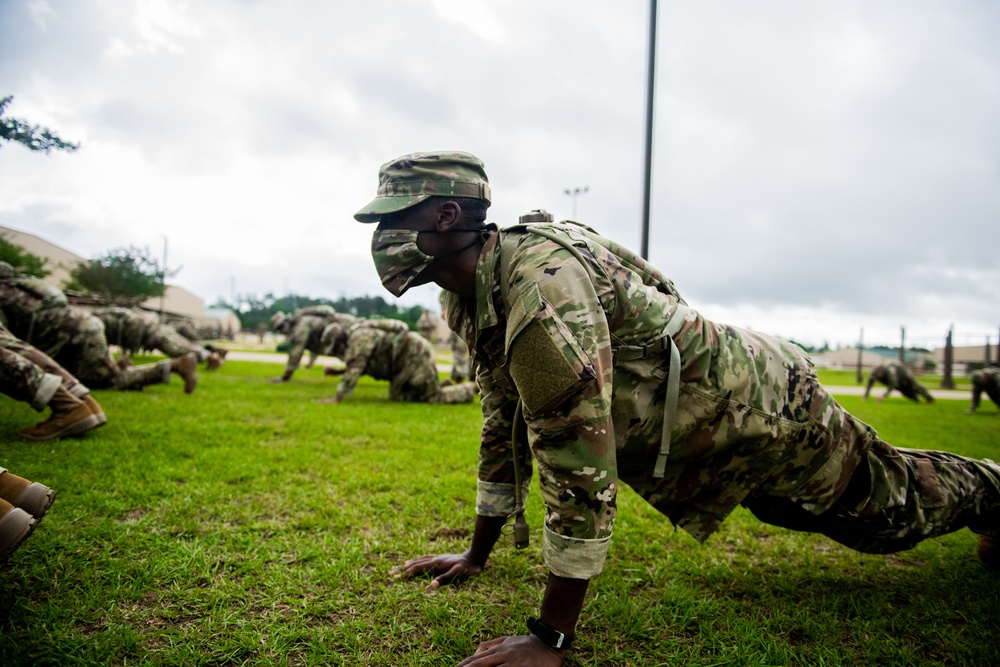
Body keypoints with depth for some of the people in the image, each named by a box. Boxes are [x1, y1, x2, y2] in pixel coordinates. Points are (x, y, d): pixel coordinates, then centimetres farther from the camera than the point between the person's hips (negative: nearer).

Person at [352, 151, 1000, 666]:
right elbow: (506, 428, 4)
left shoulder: (540, 275, -37)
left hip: (768, 408, -9)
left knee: (893, 505, 18)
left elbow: (580, 457, -38)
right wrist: (478, 555, 10)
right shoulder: (473, 302, -6)